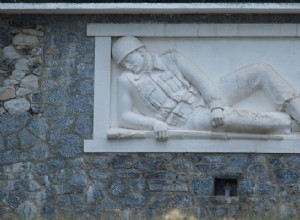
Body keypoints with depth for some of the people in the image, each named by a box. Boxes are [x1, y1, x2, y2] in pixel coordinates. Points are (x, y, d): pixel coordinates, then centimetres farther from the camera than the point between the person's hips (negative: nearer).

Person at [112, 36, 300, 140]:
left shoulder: (170, 58, 7)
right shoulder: (127, 80, 3)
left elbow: (201, 79, -3)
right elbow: (124, 117, -1)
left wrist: (216, 105, -21)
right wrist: (153, 123, -20)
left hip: (206, 101, 4)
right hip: (188, 122, -4)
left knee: (261, 70, -5)